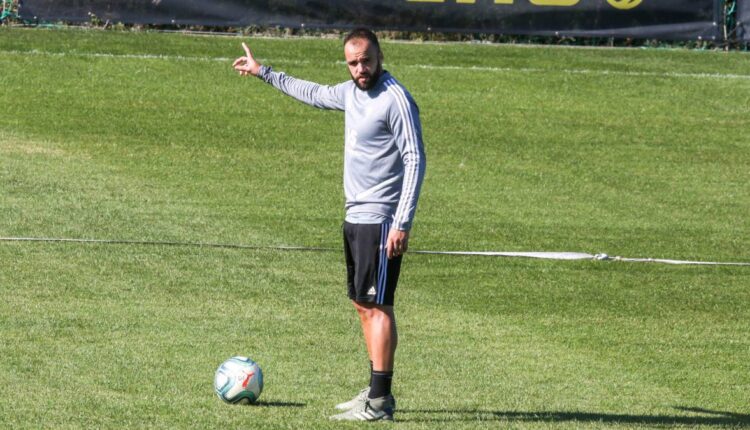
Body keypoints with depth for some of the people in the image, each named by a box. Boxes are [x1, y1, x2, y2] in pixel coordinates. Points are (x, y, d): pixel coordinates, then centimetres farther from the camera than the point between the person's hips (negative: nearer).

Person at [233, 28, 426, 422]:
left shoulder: (396, 100, -14)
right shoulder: (350, 92, 12)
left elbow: (415, 161, -17)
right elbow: (315, 94, 33)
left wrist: (402, 223, -23)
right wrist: (263, 72, 41)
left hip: (380, 219, -9)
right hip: (355, 216, 9)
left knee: (376, 305, -10)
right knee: (363, 304, 11)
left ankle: (379, 403, -11)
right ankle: (376, 392, 17)